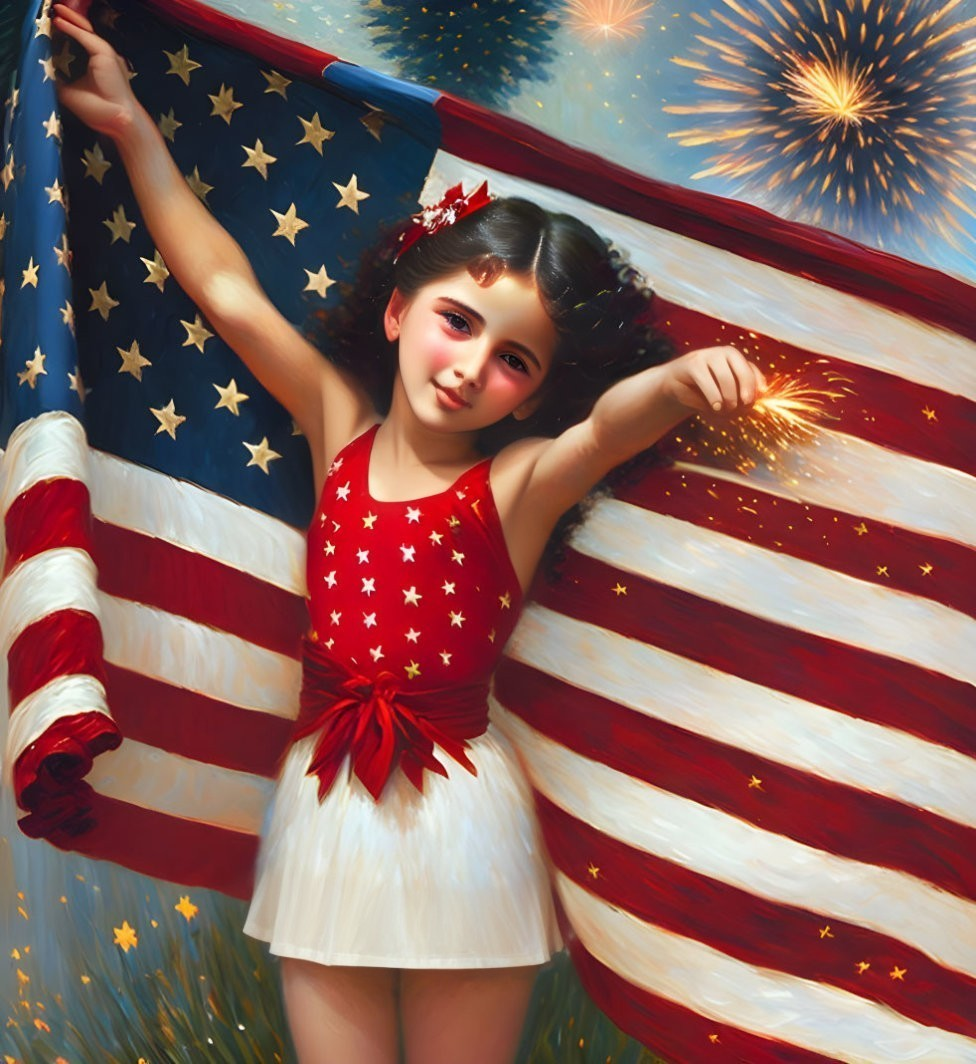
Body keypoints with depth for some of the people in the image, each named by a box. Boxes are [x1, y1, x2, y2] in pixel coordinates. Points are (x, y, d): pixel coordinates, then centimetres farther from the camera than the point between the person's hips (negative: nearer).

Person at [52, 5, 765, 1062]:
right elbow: (228, 291, 2)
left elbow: (613, 419, -30)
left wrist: (678, 379, -53)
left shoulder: (519, 483, -10)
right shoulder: (338, 425, -1)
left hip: (458, 809, -2)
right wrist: (134, 128, 5)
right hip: (326, 807, 3)